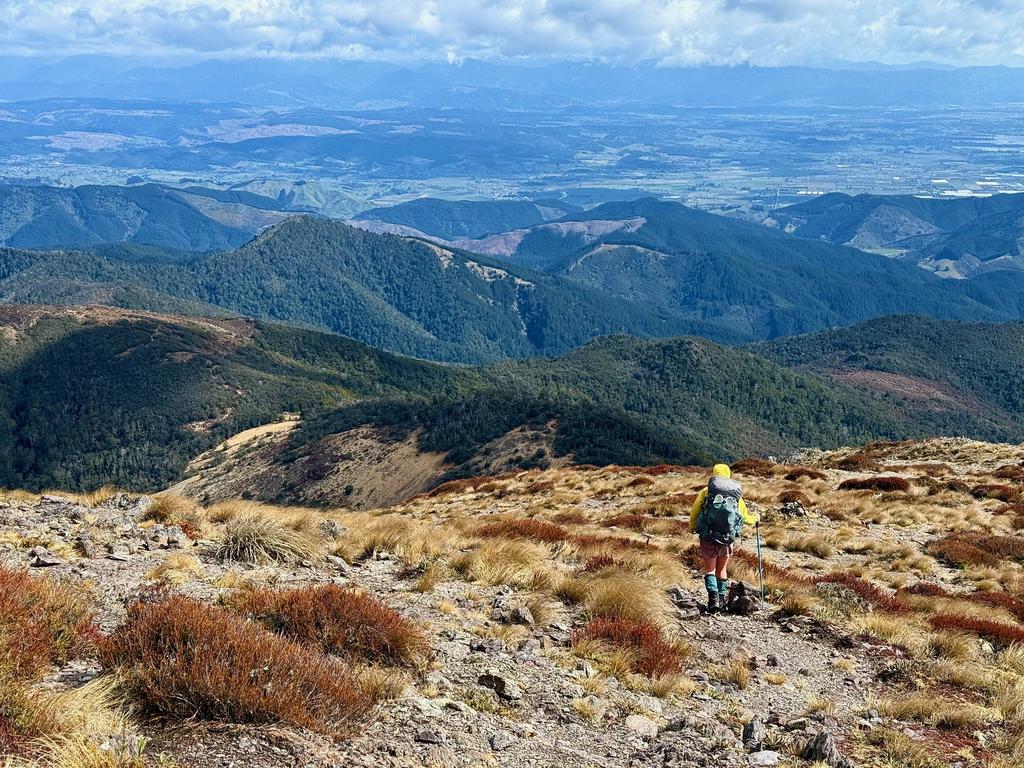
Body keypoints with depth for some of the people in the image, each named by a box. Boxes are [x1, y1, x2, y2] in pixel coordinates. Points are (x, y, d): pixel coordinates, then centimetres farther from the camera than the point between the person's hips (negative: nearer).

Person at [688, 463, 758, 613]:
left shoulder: (706, 492, 0)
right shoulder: (737, 495, 9)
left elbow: (694, 512, 4)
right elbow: (745, 517, 19)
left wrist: (692, 528, 23)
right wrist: (755, 518, 42)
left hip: (708, 538, -2)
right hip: (727, 539, 2)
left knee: (710, 569, 8)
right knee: (722, 570, 18)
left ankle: (713, 596, -12)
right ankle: (722, 600, 19)